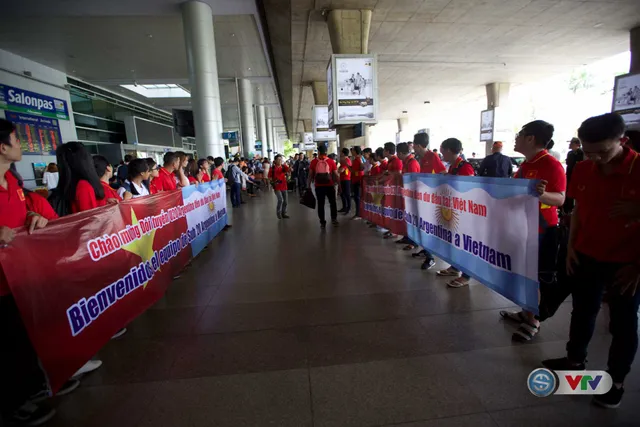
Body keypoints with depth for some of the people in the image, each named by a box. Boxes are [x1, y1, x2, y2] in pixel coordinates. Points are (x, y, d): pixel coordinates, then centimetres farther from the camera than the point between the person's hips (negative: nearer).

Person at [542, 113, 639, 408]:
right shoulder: (582, 170, -3)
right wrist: (571, 246, 4)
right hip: (586, 256, 4)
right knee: (583, 311, 17)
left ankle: (616, 381, 30)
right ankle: (575, 360, 36)